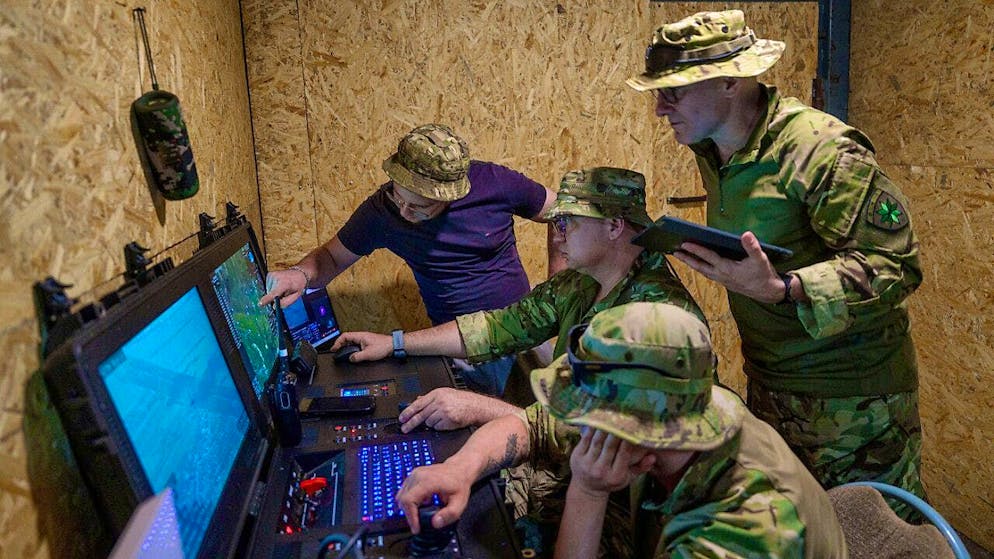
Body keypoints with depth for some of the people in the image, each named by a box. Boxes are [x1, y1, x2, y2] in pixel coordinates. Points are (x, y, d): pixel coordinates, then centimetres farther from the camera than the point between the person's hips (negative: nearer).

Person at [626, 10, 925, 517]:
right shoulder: (712, 153, 4)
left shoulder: (823, 149, -23)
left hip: (852, 394, -7)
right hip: (768, 383, 8)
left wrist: (780, 288, -37)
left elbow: (895, 264, -25)